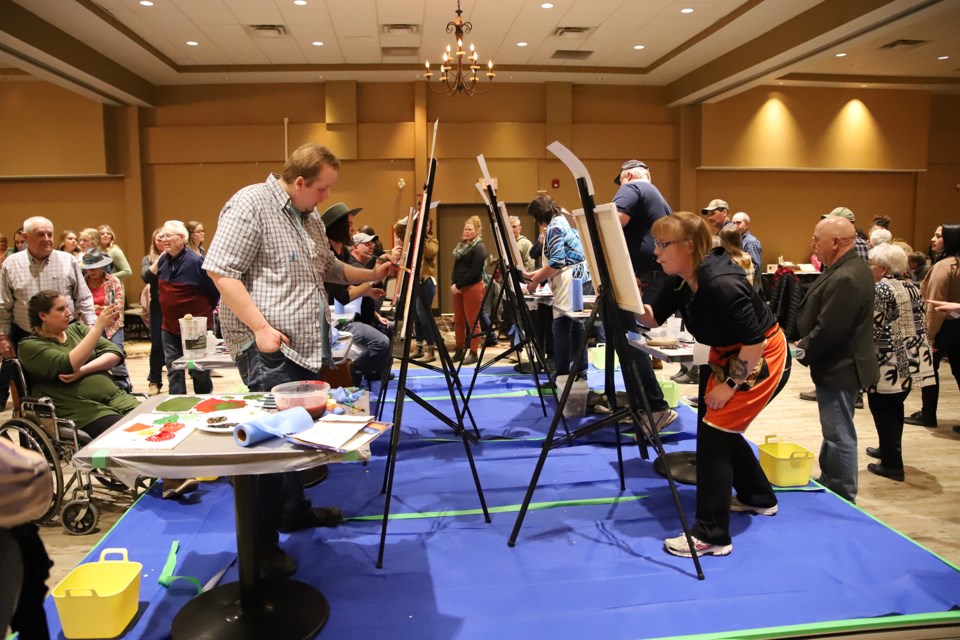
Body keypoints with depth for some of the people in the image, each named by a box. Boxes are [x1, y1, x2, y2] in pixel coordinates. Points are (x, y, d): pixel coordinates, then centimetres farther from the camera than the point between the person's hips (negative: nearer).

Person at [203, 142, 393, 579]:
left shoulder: (309, 218, 17)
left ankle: (295, 510, 35)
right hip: (268, 350, -9)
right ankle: (261, 543, 7)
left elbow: (329, 269, 29)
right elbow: (220, 270, -17)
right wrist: (260, 326, -21)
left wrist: (372, 274, 16)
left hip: (305, 347, 9)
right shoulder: (250, 205, -11)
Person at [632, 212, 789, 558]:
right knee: (720, 428, 17)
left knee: (713, 432, -12)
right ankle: (758, 498, 40)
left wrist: (730, 385, -22)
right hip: (727, 356, 9)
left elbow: (755, 341, -29)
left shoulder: (721, 283, -32)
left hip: (762, 358, -9)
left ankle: (712, 536, -5)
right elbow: (654, 317, 0)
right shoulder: (680, 280, -5)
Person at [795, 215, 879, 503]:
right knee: (836, 432, 22)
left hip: (838, 370, -11)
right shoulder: (853, 268, 8)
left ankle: (842, 498, 15)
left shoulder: (845, 278, -26)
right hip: (841, 364, 11)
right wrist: (805, 344, 6)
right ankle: (829, 483, 37)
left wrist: (802, 351, -12)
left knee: (839, 435, 2)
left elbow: (829, 330, -27)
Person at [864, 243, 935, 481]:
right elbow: (922, 324, 14)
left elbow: (873, 329, -17)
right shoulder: (912, 288, 9)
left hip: (888, 363, -8)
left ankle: (892, 464, 7)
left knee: (882, 409, 3)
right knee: (894, 406, 20)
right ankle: (889, 449, 34)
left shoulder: (880, 290, -14)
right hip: (913, 361, 8)